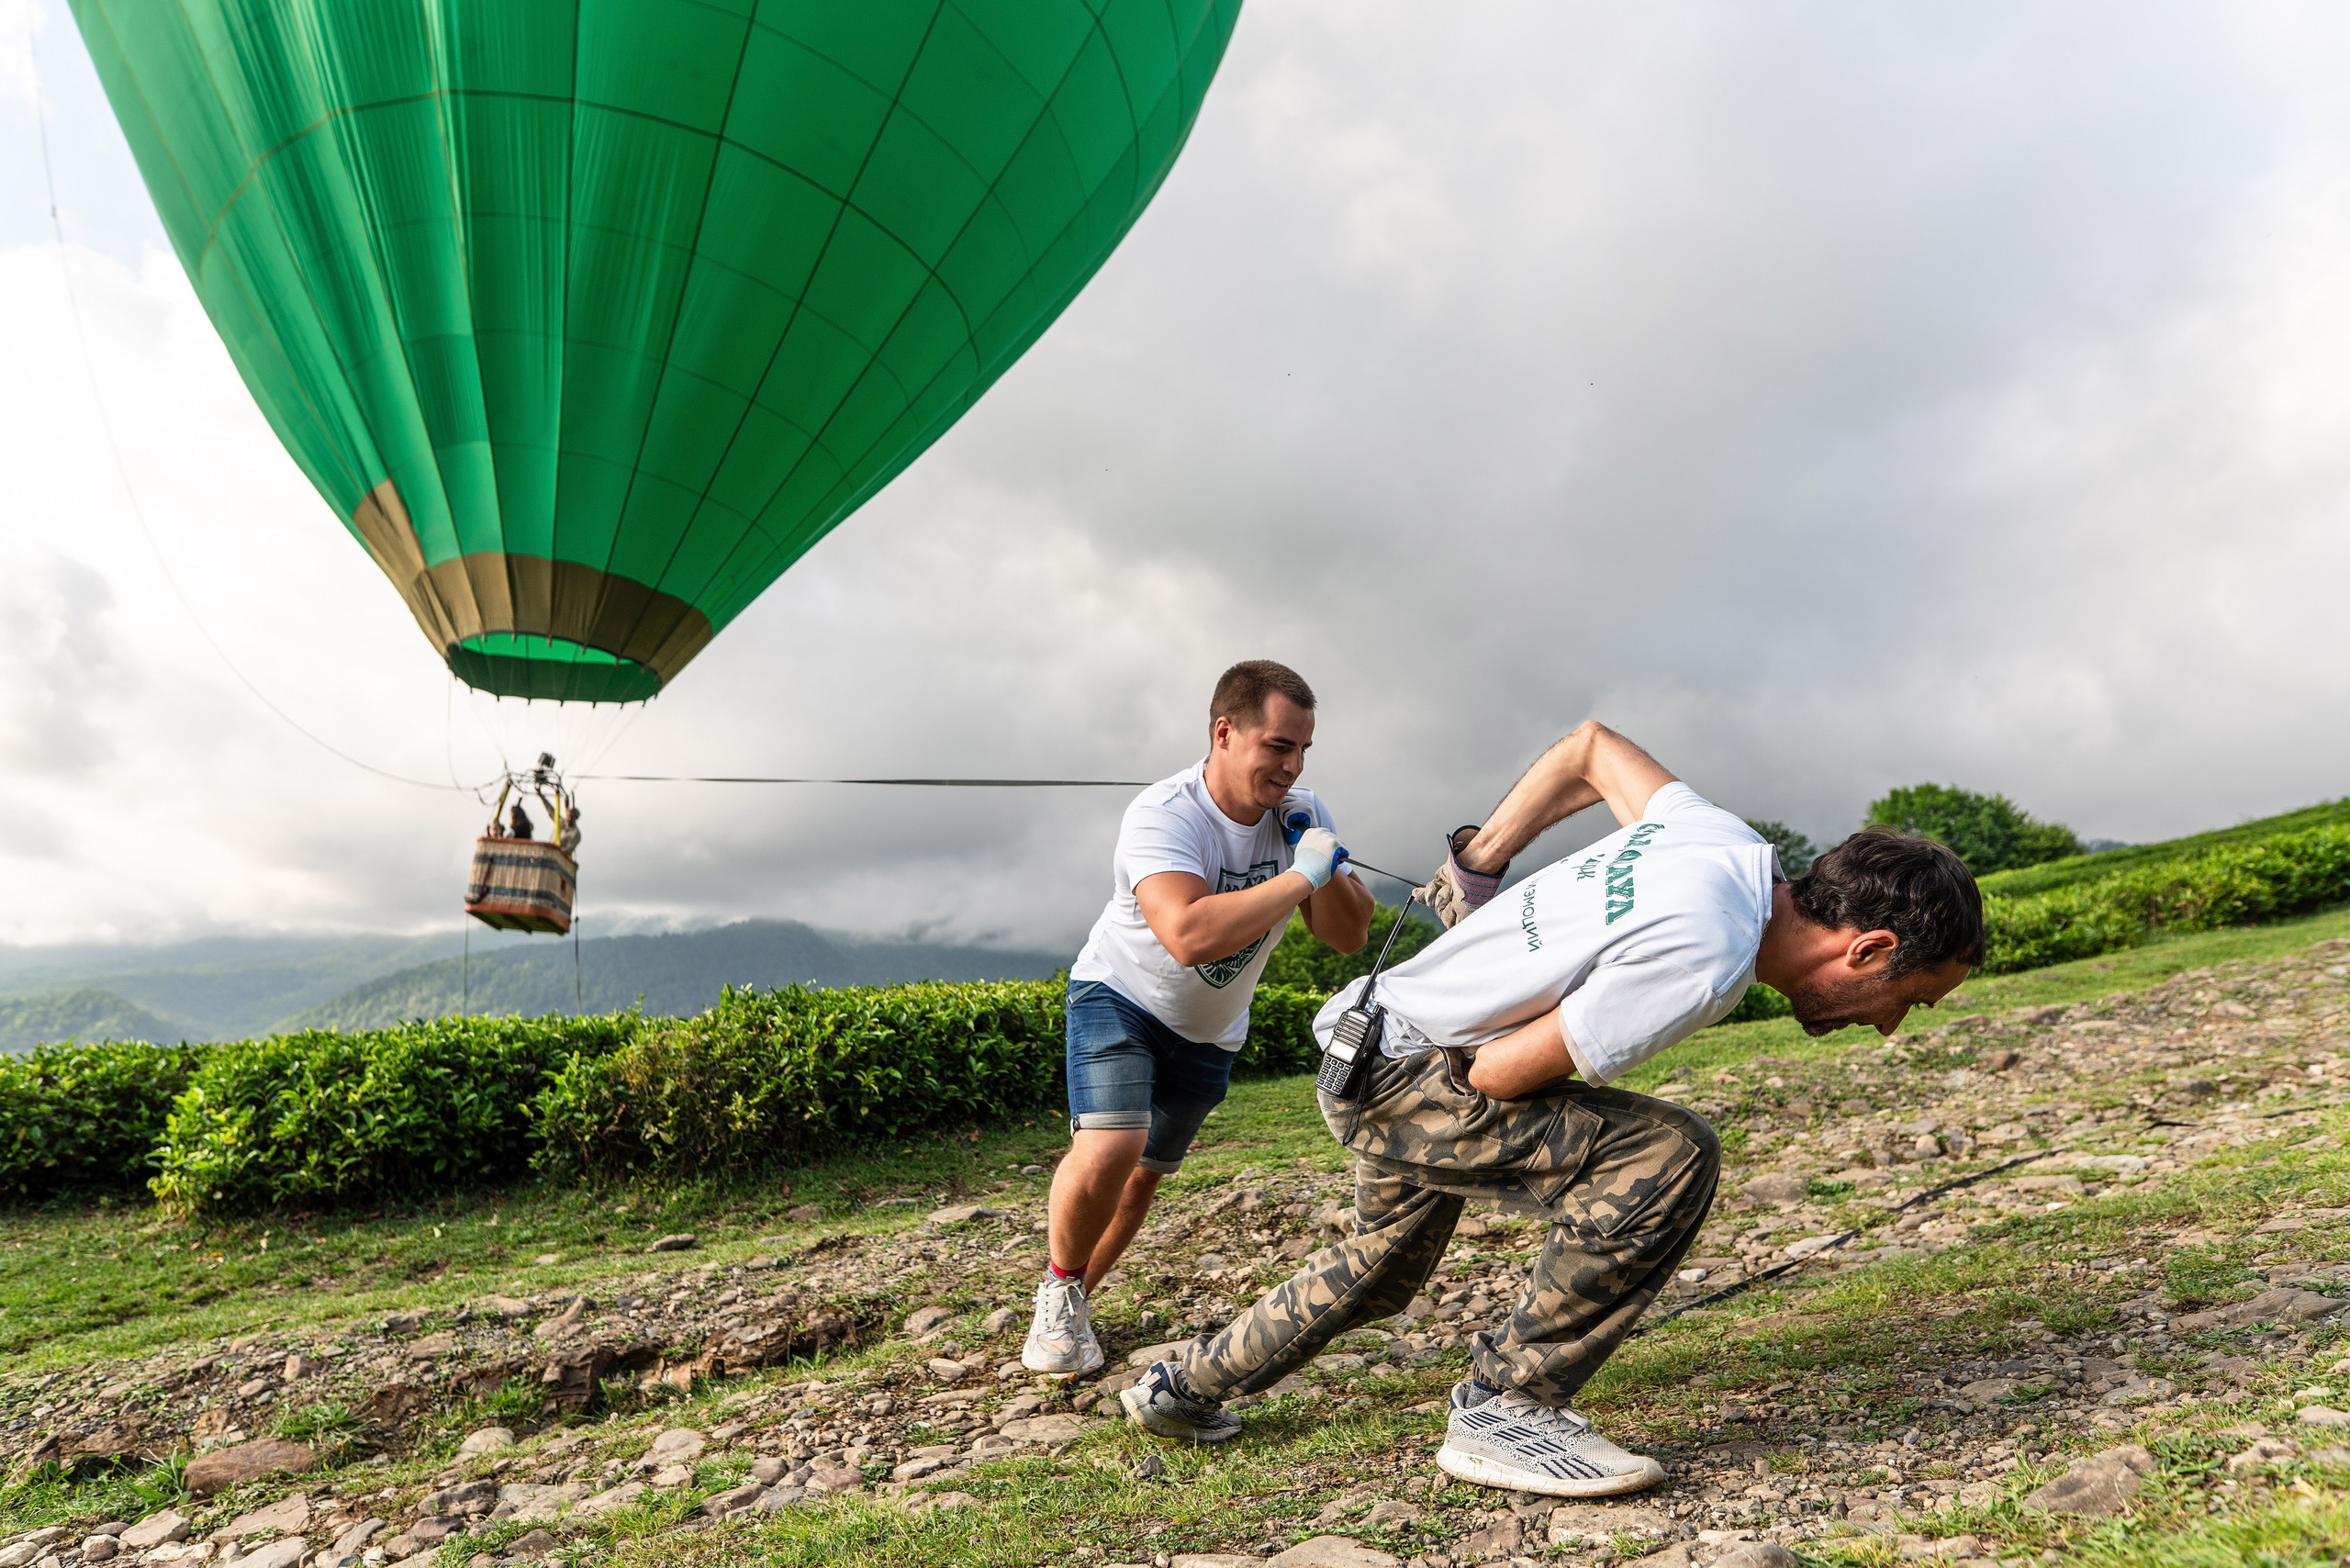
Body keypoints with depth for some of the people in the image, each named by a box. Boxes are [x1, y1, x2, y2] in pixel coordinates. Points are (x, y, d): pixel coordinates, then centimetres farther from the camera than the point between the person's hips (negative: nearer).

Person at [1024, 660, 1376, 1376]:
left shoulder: (1303, 814, -12)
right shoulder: (1163, 815, -32)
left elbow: (1349, 936, -11)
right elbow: (1188, 935, -48)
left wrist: (1328, 873, -30)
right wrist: (1299, 876, -41)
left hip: (1208, 1030, 6)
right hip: (1118, 996, -5)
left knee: (1144, 1175, 12)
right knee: (1109, 1148, -25)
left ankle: (1075, 1300, 37)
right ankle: (1059, 1292, 3)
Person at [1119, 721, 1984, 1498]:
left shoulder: (1728, 843, -4)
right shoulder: (1704, 962, -29)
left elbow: (1591, 748, 12)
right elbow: (1498, 1074, -23)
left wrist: (1479, 862, 15)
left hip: (1370, 1059, 10)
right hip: (1399, 1074, -10)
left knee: (1377, 1275, 29)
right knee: (1669, 1157, -23)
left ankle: (1181, 1389, 47)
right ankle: (1506, 1406, -10)